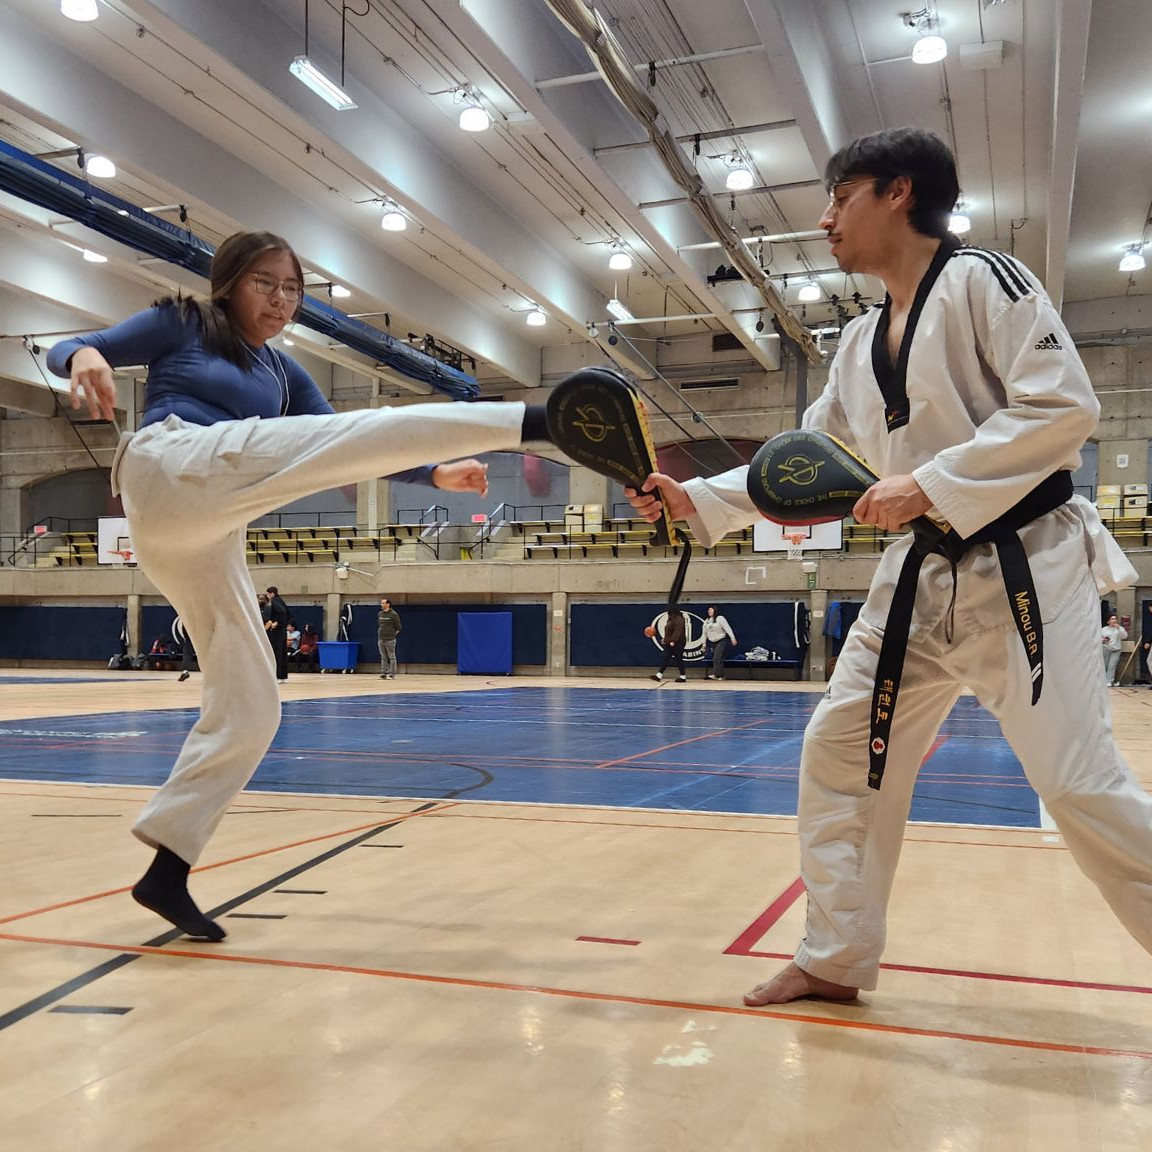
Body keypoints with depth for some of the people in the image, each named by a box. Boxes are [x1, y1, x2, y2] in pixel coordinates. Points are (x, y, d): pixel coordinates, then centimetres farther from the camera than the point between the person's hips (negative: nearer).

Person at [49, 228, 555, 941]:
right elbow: (65, 350, 7)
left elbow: (344, 447, 24)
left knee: (251, 709, 3)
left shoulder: (284, 374, 28)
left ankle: (167, 871, 8)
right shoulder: (180, 325, 13)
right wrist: (86, 357, -19)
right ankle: (538, 420, -27)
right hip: (175, 468, -7)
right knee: (387, 426, -18)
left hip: (207, 537, 8)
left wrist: (435, 475, 13)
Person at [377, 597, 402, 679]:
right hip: (381, 640, 6)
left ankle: (392, 674, 1)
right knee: (383, 657, 8)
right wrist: (379, 633, 15)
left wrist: (393, 634, 0)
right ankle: (383, 673, 10)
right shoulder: (380, 614, 10)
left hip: (390, 640, -6)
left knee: (391, 657, -1)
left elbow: (399, 627, -3)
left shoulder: (393, 614, -7)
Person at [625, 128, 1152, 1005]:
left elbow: (1064, 406, -18)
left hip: (1025, 567, -7)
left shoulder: (982, 281, -8)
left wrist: (929, 485, -23)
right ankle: (836, 958, 20)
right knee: (840, 752, 6)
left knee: (1081, 783, -12)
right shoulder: (860, 345, 14)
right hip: (926, 577, 8)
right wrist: (696, 500, 7)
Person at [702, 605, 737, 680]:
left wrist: (732, 638, -20)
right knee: (718, 659, 8)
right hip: (713, 642, 6)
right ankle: (720, 676, 12)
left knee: (717, 658, -20)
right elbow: (705, 633, 17)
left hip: (722, 641, -6)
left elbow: (728, 628, -13)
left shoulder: (720, 618, -7)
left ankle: (715, 674, -28)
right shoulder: (706, 621, 11)